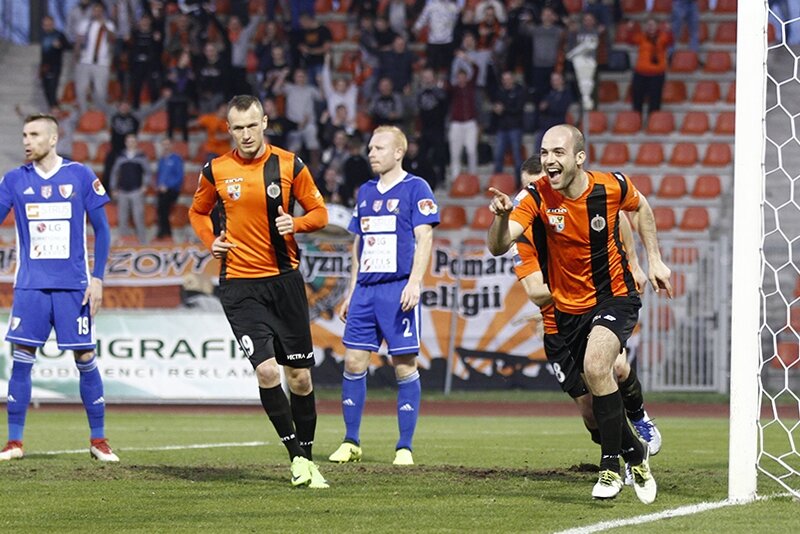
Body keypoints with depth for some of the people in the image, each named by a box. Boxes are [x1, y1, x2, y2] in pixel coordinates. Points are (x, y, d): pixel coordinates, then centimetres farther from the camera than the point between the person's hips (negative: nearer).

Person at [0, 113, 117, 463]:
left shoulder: (80, 176, 0)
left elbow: (102, 230, 4)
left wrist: (97, 278, -2)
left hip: (73, 286, -1)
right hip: (30, 285, 1)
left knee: (85, 359, 0)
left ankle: (98, 440, 11)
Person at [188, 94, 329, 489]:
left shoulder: (290, 165, 0)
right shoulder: (215, 171, 1)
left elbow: (319, 212, 7)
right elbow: (197, 212, 18)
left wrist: (295, 223, -14)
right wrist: (211, 240, -1)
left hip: (285, 278, 1)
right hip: (239, 284, -1)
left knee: (300, 377, 4)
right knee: (267, 370, -16)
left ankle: (308, 456, 21)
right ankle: (297, 457, -3)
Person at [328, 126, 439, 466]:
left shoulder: (415, 189, -2)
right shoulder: (366, 192, 17)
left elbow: (424, 239, -8)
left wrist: (414, 284, -18)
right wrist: (351, 291, 20)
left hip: (398, 289, -6)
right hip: (366, 289, 6)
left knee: (404, 367, -3)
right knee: (354, 363, 2)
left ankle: (405, 447, 2)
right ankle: (351, 443, 10)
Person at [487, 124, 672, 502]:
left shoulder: (612, 186, -15)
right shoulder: (536, 198, -17)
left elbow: (639, 208, 10)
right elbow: (498, 247, -28)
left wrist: (654, 259, 7)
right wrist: (502, 217, -48)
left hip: (615, 297, -3)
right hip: (569, 308, 3)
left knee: (595, 366, -28)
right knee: (592, 399, 9)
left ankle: (611, 466, -17)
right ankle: (635, 453, 37)